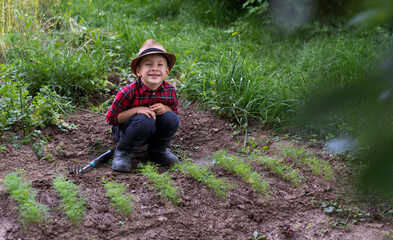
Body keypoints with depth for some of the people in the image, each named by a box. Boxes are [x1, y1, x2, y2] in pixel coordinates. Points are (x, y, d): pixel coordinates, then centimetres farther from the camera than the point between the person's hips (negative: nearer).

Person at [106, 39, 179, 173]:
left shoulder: (169, 90, -13)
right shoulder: (129, 92, -25)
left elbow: (175, 111, 4)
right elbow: (111, 118, -18)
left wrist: (165, 108, -21)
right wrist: (136, 110, -30)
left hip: (152, 132, 5)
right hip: (124, 129, -4)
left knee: (171, 118, -22)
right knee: (144, 120, -35)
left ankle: (157, 151, 6)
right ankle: (122, 152, -9)